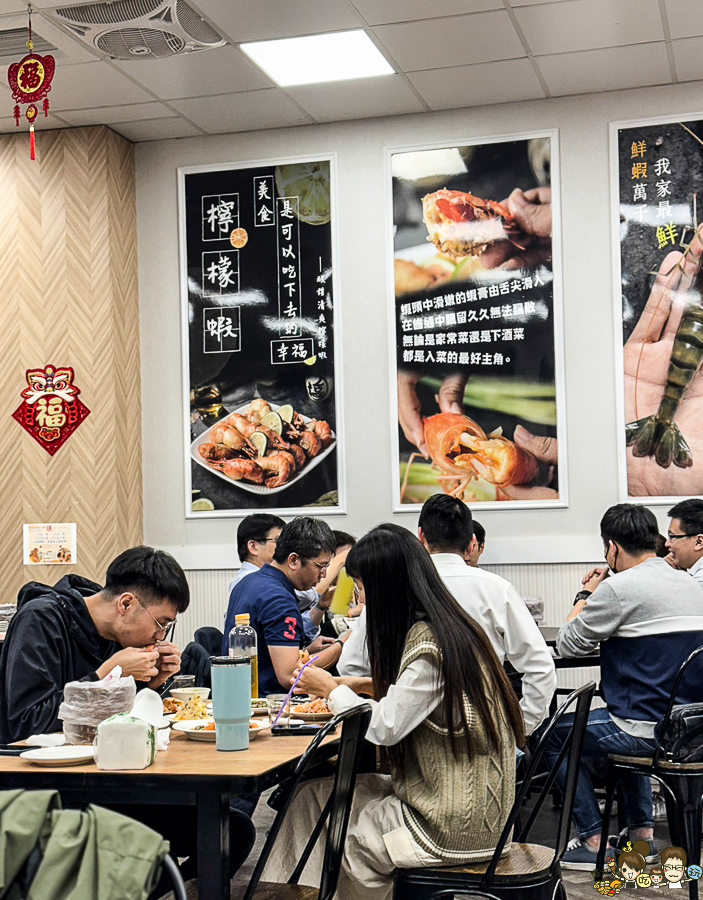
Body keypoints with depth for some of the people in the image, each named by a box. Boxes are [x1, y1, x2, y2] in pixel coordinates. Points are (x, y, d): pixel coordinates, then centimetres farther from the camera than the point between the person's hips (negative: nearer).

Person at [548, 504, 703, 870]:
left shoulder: (618, 588, -16)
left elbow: (567, 645, -7)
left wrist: (587, 596, 8)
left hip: (646, 730, -8)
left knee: (552, 734, 12)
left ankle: (593, 841, 12)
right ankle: (641, 832, 32)